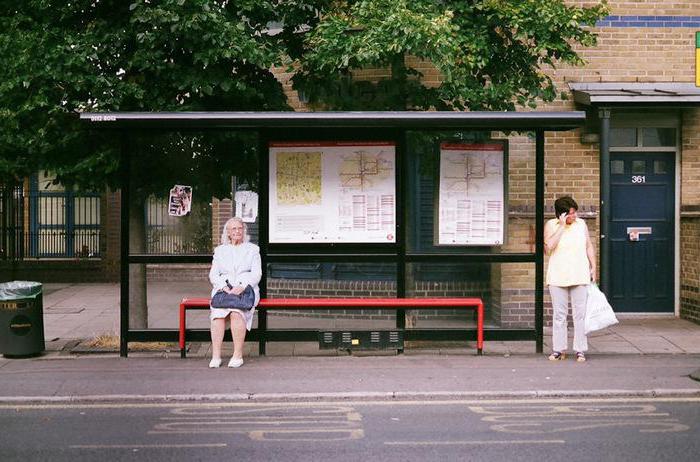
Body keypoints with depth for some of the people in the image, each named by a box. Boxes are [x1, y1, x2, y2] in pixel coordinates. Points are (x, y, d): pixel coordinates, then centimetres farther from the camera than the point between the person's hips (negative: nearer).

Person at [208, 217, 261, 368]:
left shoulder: (252, 249, 17)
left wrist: (242, 286, -14)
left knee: (237, 312, -33)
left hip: (246, 289, -1)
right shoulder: (220, 250, 22)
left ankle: (238, 355, -28)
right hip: (223, 289, 2)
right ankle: (215, 356, -31)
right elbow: (213, 274, 11)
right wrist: (224, 287, -10)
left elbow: (256, 274, 5)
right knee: (218, 313, -30)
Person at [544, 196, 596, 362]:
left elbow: (589, 247, 14)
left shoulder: (581, 224, 7)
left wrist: (593, 268, 8)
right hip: (558, 277, -1)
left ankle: (580, 350, 7)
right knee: (559, 314, 3)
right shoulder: (551, 225, -1)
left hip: (580, 276, 1)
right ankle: (559, 350, 10)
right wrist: (562, 226, -16)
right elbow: (548, 247, -15)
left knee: (580, 314, 1)